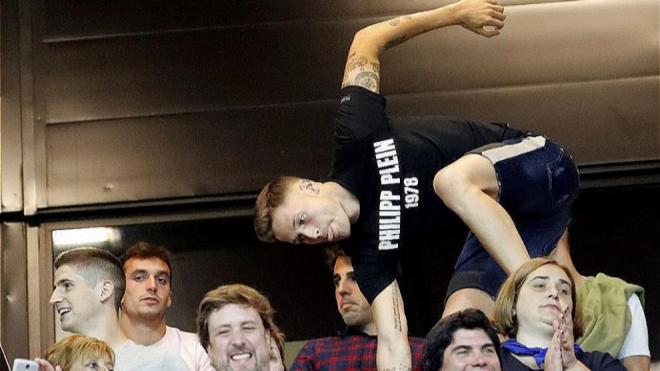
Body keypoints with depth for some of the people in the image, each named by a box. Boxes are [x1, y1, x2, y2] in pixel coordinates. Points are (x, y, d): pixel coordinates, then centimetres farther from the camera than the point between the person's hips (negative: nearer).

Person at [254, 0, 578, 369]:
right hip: (500, 211, 4)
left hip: (539, 163, -4)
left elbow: (367, 40, -7)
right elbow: (393, 341, -17)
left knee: (450, 178, -35)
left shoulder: (355, 141, -18)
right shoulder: (369, 253, -10)